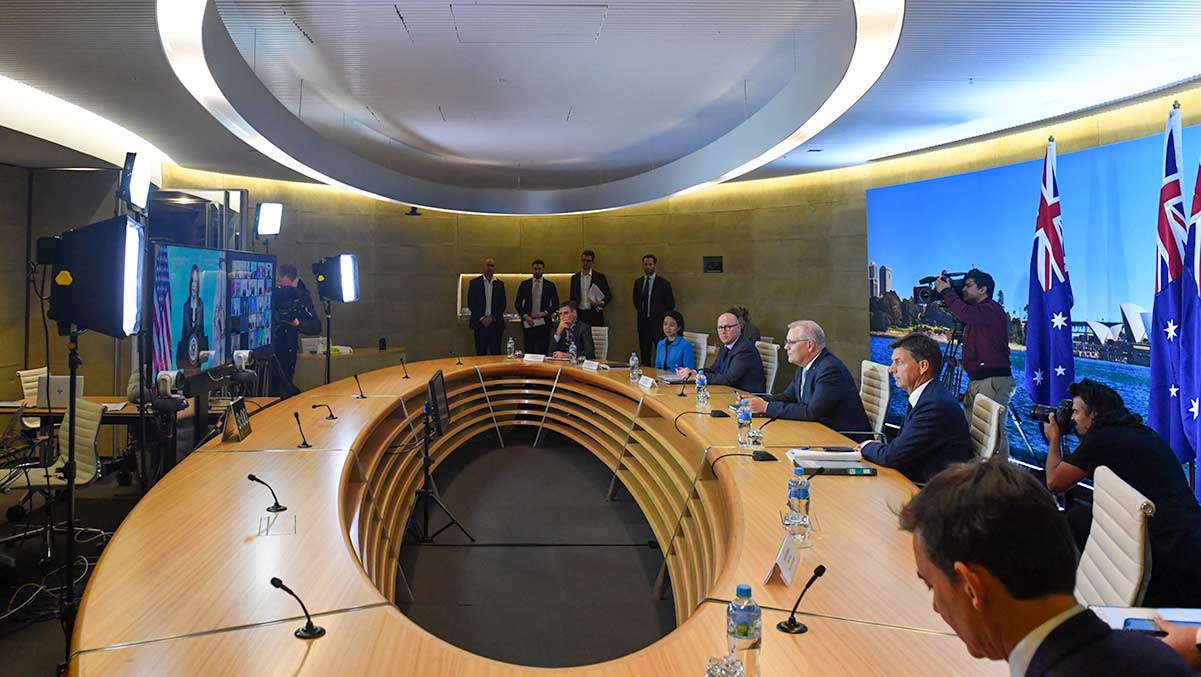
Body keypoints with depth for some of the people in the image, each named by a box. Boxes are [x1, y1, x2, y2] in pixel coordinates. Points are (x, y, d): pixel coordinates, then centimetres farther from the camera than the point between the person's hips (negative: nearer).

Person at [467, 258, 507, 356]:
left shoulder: (500, 284, 10)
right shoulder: (475, 283, 4)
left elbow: (502, 304, 6)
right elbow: (471, 303, 0)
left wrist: (492, 318, -7)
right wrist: (482, 318, -8)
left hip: (495, 323, 1)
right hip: (480, 323, -1)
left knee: (496, 354, 0)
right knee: (481, 353, 0)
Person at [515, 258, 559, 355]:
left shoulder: (550, 285, 6)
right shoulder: (524, 284, 7)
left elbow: (556, 304, 7)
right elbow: (518, 304, 7)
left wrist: (545, 313, -9)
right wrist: (525, 316, -8)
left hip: (543, 322, -1)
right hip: (528, 322, 1)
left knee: (542, 352, -3)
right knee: (528, 351, 1)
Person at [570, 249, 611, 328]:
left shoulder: (600, 277, 3)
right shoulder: (575, 278, 11)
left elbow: (608, 294, 4)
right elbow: (572, 297, 15)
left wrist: (601, 303, -15)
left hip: (595, 314, -2)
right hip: (580, 314, 2)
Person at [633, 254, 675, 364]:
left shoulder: (663, 283, -2)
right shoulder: (638, 282, 11)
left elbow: (670, 304, 1)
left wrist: (660, 315, 2)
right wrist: (640, 312, 10)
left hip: (657, 323, -4)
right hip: (643, 323, 4)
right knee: (644, 353, 7)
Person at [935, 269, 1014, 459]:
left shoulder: (991, 309, -10)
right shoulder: (977, 311, 20)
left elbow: (965, 314, -27)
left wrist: (947, 292, -13)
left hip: (994, 381, -10)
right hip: (976, 380, 10)